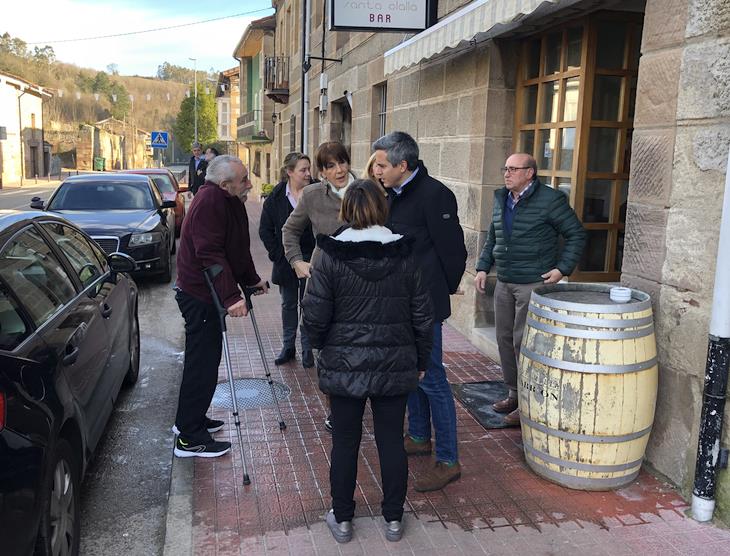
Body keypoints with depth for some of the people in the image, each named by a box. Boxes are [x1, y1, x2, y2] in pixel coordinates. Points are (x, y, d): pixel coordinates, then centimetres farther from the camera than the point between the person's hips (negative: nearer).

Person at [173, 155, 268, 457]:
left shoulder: (230, 201, 10)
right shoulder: (208, 202, -21)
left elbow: (237, 248, 21)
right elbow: (211, 254, -29)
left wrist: (251, 279, 24)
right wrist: (231, 296, -32)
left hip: (207, 292, 10)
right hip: (198, 293, -10)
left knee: (205, 359, 19)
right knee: (202, 363, -6)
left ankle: (191, 419, 33)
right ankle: (189, 438, 3)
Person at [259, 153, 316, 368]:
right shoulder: (276, 197, -5)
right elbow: (265, 230, 0)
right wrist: (278, 255, -5)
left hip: (311, 259, -1)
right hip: (286, 260, 1)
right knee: (288, 304, 14)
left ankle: (307, 348, 21)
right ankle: (288, 346, 27)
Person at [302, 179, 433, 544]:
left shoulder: (330, 256, -10)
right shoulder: (405, 256, -3)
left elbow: (315, 316, -9)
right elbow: (422, 316, 1)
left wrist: (324, 347, 11)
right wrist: (420, 361, 13)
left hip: (344, 366, -1)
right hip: (396, 366, 2)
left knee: (345, 442, 12)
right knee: (392, 440, 13)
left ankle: (342, 519, 26)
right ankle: (393, 519, 26)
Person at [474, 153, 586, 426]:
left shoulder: (550, 199, -10)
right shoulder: (501, 199, 11)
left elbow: (576, 235, -5)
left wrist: (562, 269, -12)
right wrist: (482, 268, 12)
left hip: (534, 283, -7)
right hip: (504, 283, 7)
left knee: (524, 342, -5)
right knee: (505, 339, 11)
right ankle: (514, 393, 26)